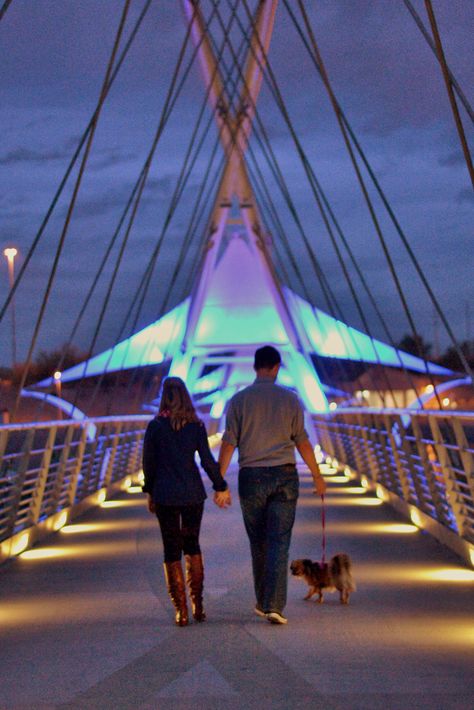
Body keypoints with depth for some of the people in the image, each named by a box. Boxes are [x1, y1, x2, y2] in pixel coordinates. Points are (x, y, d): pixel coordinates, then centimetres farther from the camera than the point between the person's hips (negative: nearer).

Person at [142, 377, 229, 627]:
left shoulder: (155, 426, -5)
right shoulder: (196, 425, -1)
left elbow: (148, 463, 0)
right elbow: (207, 460, -4)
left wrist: (150, 492, 11)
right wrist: (220, 486, 6)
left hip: (165, 494, -2)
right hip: (193, 493, 2)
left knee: (172, 550, 5)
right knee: (192, 544, 18)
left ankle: (181, 610, 2)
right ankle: (198, 605, 16)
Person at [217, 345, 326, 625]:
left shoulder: (239, 400, -1)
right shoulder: (290, 399, 1)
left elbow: (229, 444, -5)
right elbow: (302, 442, 5)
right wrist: (318, 476, 16)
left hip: (252, 477, 1)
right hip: (284, 476, -1)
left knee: (259, 543, 13)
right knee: (279, 543, -2)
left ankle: (263, 603, 23)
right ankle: (274, 605, -12)